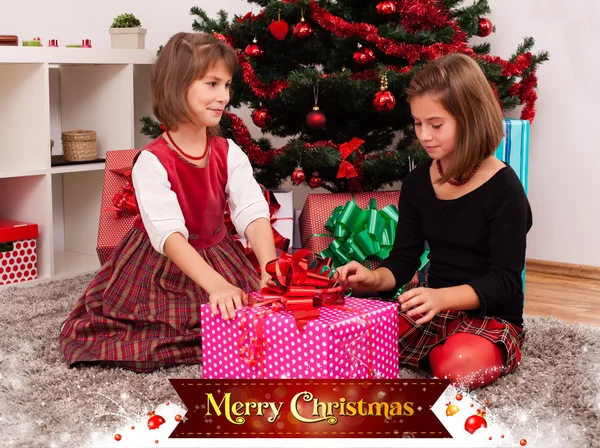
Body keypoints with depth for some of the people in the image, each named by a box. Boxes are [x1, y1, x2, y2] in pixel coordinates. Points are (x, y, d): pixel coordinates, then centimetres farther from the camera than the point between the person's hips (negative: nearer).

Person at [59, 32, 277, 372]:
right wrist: (215, 284, -49)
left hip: (218, 260, 4)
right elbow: (169, 233, -35)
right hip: (163, 269, -4)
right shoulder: (152, 163, -23)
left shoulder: (229, 154, -8)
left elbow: (253, 211, -22)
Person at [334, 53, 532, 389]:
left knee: (460, 367, -36)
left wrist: (442, 296, -35)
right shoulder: (417, 183, 2)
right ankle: (439, 349, 2)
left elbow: (504, 280, -19)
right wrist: (374, 279, -18)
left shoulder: (503, 188, -16)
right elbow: (404, 261, 5)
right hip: (437, 312, 5)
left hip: (492, 319, -5)